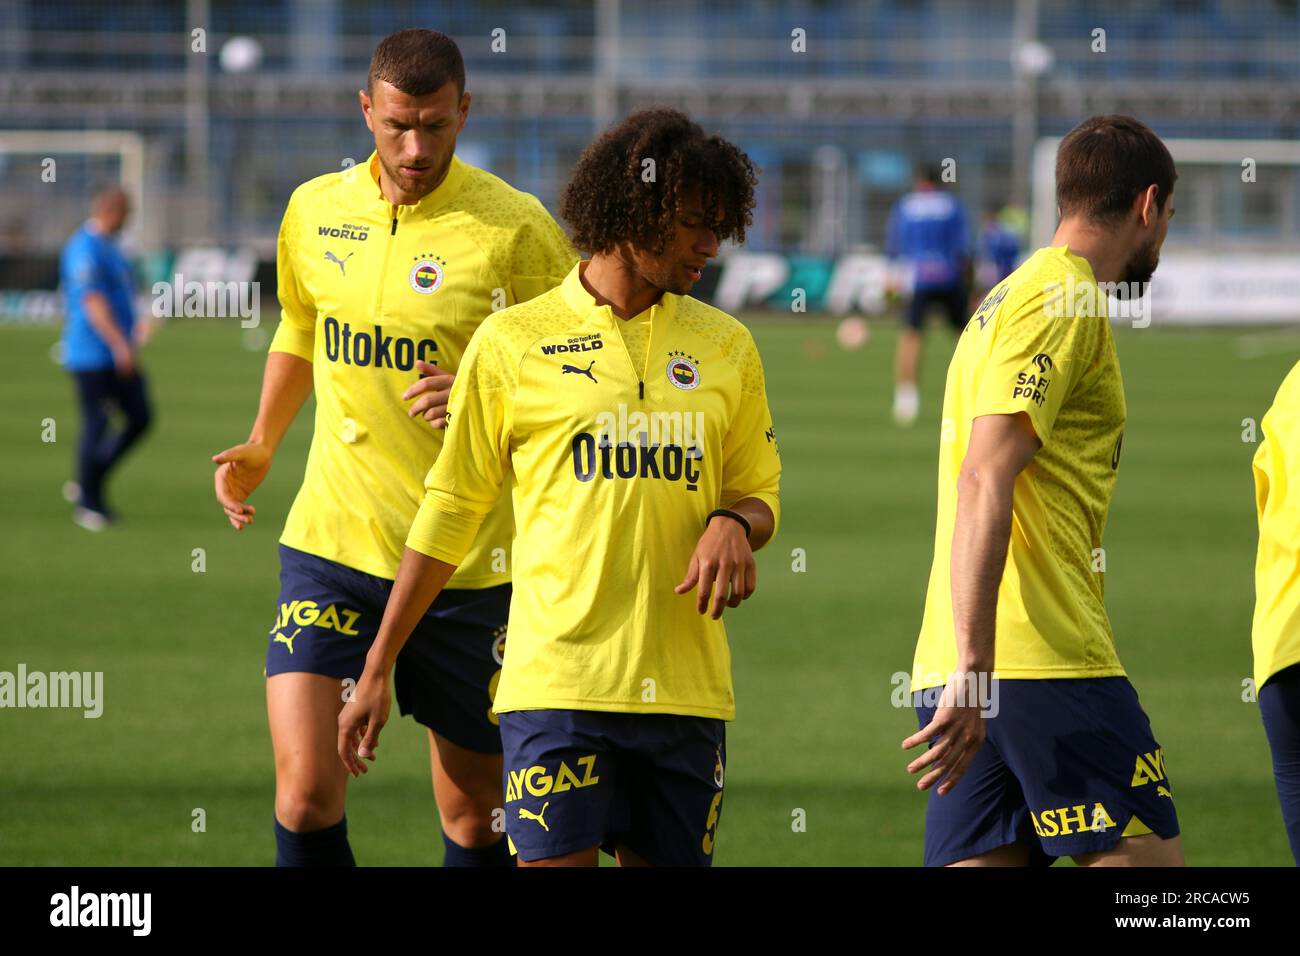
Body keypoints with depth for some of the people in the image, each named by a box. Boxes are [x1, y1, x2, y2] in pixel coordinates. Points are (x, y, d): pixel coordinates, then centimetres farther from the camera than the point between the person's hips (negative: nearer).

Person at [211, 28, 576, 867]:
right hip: (331, 543, 2)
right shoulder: (315, 210, 5)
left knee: (473, 812, 6)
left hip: (466, 564, -2)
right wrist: (263, 445, 27)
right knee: (306, 789, -11)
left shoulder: (515, 228, -9)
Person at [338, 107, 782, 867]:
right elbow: (450, 511, 7)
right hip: (558, 682, -3)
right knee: (556, 861, -15)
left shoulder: (727, 346, 11)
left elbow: (759, 492, 21)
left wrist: (734, 524, -5)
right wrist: (378, 670, 7)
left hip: (687, 685, 3)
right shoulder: (514, 342, 2)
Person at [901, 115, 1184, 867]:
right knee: (1147, 857, -7)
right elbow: (984, 484, -17)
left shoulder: (1011, 299, 24)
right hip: (1045, 659, -9)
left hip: (975, 667, 9)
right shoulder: (1062, 299, -6)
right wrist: (972, 667, -23)